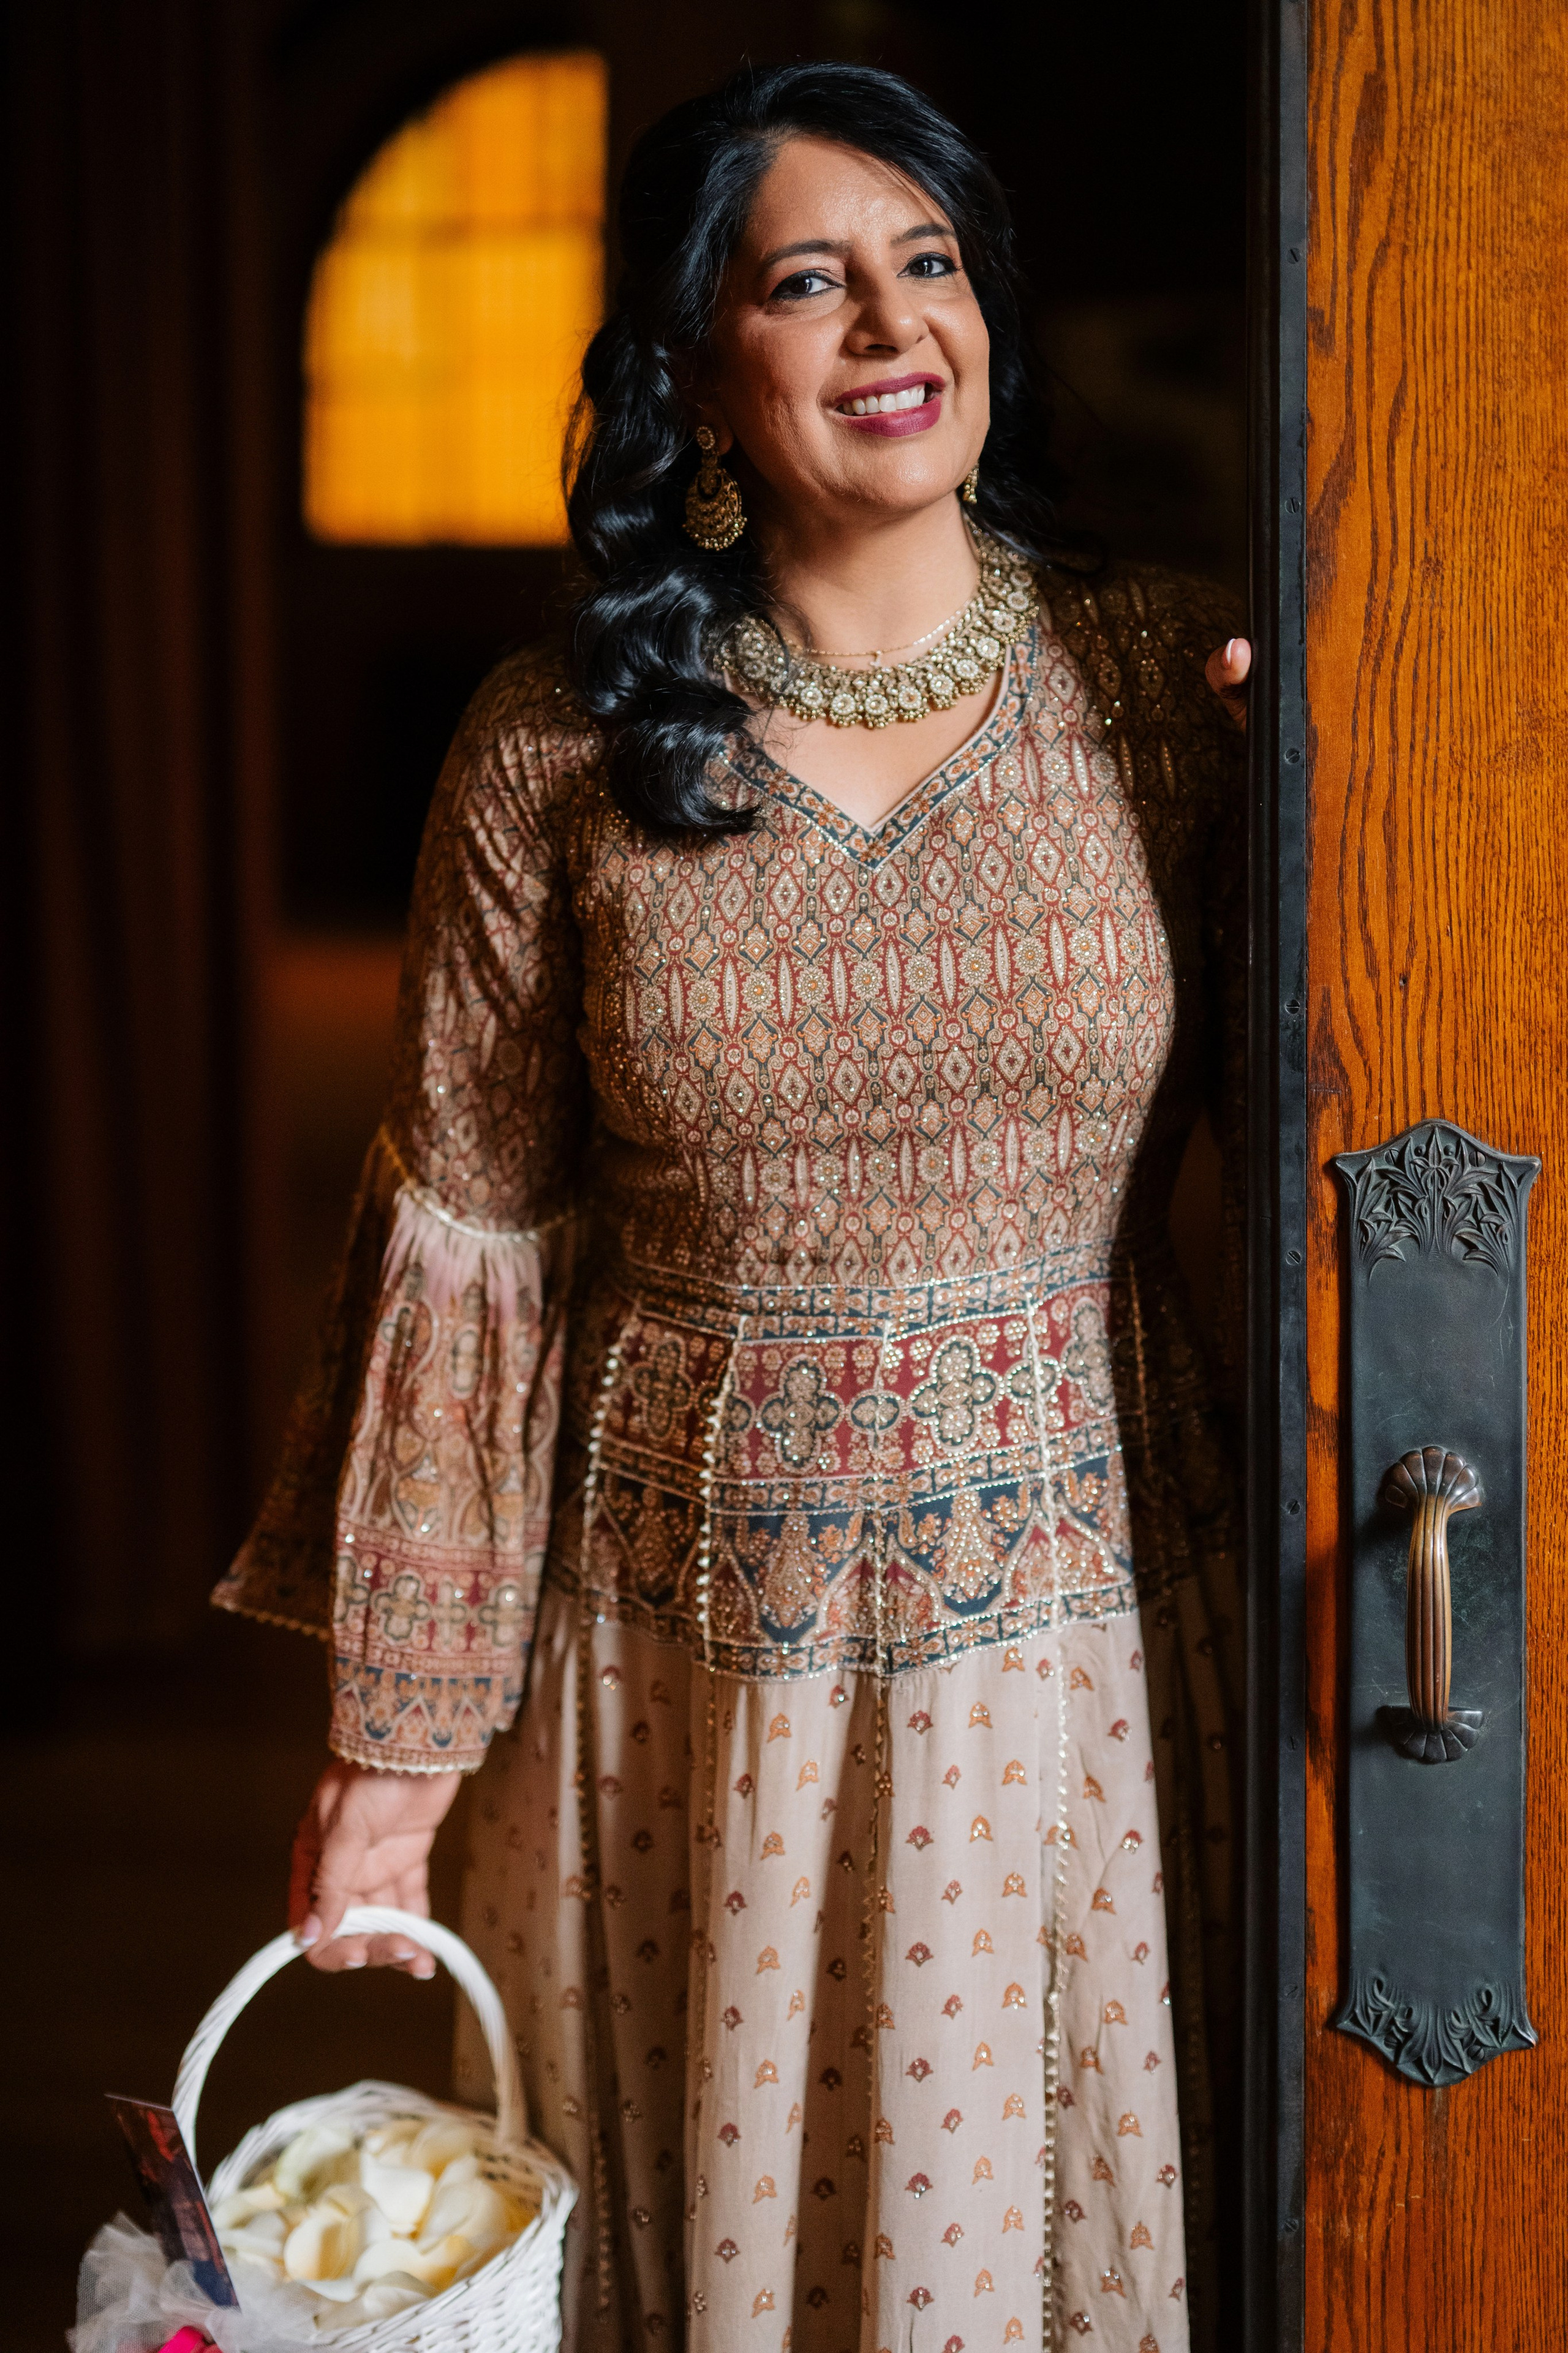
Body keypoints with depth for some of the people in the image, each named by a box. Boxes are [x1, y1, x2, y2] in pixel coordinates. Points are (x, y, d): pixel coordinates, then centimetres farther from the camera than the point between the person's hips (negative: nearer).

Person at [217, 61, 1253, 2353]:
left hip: (1071, 1622, 1)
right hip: (694, 1635, 0)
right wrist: (398, 1722, -1)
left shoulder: (1166, 679, -2)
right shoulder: (558, 745, -5)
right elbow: (470, 1244, -2)